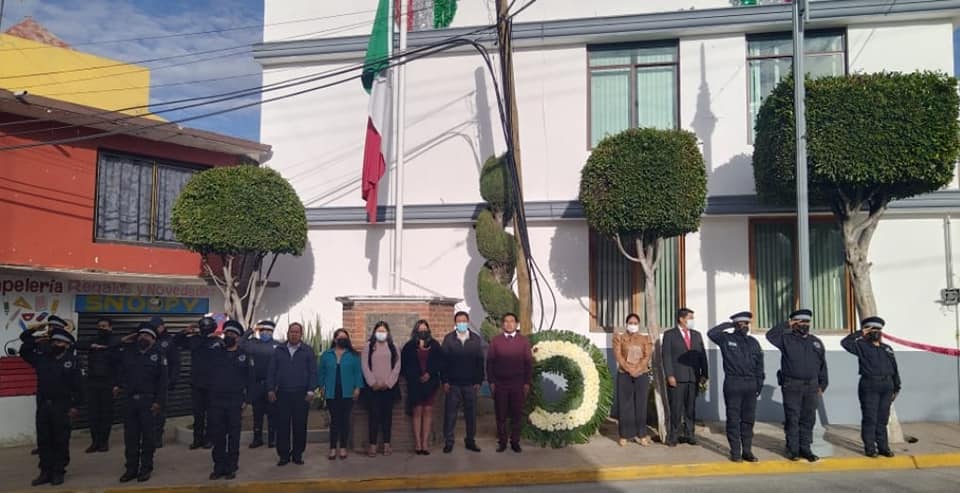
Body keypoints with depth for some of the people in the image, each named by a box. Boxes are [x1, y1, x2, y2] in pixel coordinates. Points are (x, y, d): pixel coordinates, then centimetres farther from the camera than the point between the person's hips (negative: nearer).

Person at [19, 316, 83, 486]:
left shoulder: (72, 361, -6)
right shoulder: (42, 358, 7)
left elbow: (78, 385, -8)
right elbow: (24, 351, 14)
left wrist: (75, 406, -11)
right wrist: (35, 341, -2)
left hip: (62, 406, -5)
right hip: (43, 405, 5)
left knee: (60, 440, 3)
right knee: (43, 439, 9)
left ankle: (58, 472, 13)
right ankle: (46, 472, 19)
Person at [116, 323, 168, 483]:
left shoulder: (158, 353, -4)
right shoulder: (129, 351, 8)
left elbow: (163, 379, -7)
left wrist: (159, 401, -13)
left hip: (148, 400, -4)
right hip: (130, 399, 4)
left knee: (148, 435, 3)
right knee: (130, 435, 9)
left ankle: (146, 468, 14)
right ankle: (131, 468, 19)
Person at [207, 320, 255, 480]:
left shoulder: (244, 355, 3)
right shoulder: (215, 351, 7)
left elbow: (250, 379, 3)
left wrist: (246, 399, -2)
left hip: (235, 402, -2)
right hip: (215, 401, 2)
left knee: (233, 436, 4)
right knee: (217, 435, 6)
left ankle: (231, 468, 12)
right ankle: (219, 467, 17)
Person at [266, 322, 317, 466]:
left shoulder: (308, 351, 4)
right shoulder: (279, 350, 10)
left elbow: (313, 372, 0)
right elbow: (272, 371, 8)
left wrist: (310, 391, -8)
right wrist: (270, 389, -1)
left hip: (301, 394, -1)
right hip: (282, 394, 1)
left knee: (300, 426, 4)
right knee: (282, 426, 2)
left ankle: (297, 454, 15)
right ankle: (284, 455, 12)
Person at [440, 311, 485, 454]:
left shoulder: (476, 339, 5)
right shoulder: (448, 339, 1)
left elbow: (480, 361, 3)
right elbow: (443, 360, -2)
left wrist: (479, 381, -2)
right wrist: (444, 381, -8)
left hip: (470, 383, 2)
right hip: (452, 384, -1)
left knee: (471, 414, 8)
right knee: (450, 413, 2)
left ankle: (470, 441, 18)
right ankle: (448, 442, 11)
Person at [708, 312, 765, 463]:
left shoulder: (753, 342, 12)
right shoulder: (726, 339, 0)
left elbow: (759, 365, 13)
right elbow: (711, 333, -19)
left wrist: (759, 384, 7)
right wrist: (729, 324, -10)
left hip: (750, 385, 4)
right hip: (733, 384, -4)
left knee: (749, 419, 8)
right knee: (733, 419, 1)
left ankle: (747, 450, 16)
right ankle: (735, 452, 8)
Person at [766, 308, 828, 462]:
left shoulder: (817, 342, 14)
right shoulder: (786, 339, 1)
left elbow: (822, 365, 16)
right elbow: (770, 335, -16)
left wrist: (822, 384, 12)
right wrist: (786, 324, -12)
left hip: (811, 386, 4)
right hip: (791, 386, -4)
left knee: (808, 419, 7)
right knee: (792, 419, -1)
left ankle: (805, 449, 16)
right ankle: (792, 450, 6)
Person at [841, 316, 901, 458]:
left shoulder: (887, 348, 17)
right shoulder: (862, 346, 2)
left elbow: (894, 369, 18)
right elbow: (845, 342, -15)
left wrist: (896, 388, 13)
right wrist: (860, 333, -8)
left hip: (887, 386, 5)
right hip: (869, 386, -4)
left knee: (882, 419, 8)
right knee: (870, 419, -2)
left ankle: (883, 447, 14)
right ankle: (870, 448, 3)